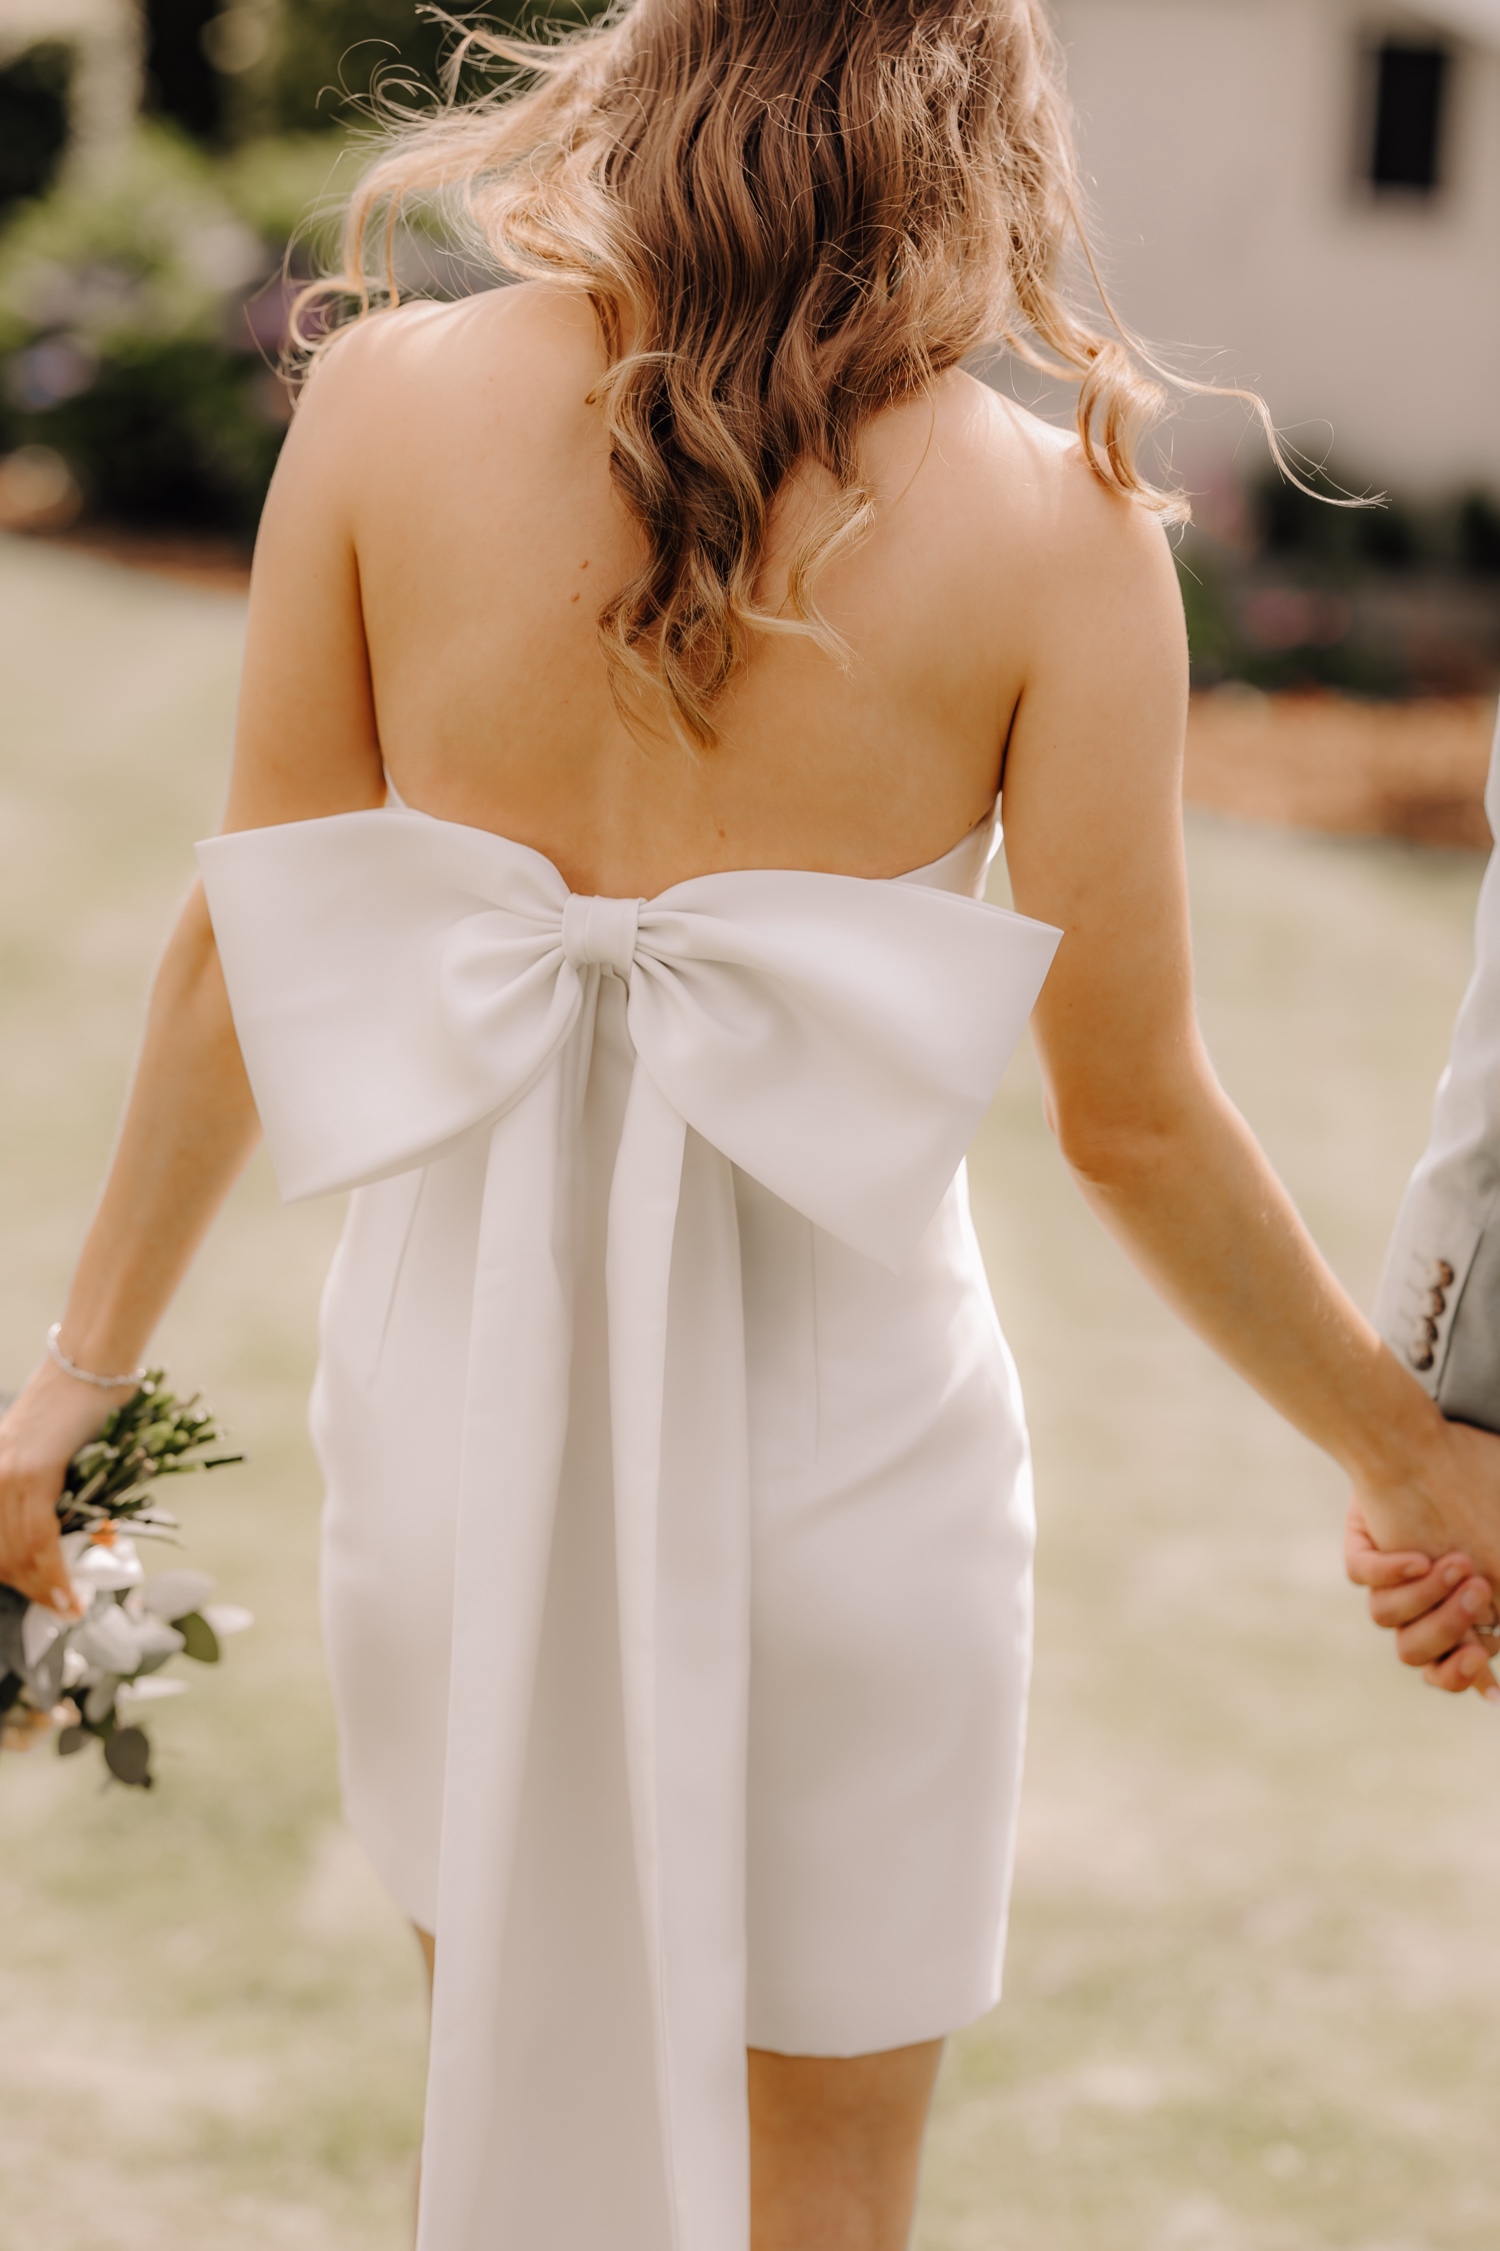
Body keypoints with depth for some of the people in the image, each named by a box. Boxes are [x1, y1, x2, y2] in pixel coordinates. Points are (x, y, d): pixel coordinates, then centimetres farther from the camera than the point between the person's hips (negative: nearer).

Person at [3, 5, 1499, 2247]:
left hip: (467, 1397, 2)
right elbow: (1135, 1126, -8)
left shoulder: (388, 400, -7)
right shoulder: (1052, 527, -13)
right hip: (830, 1433, -2)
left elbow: (249, 948, -1)